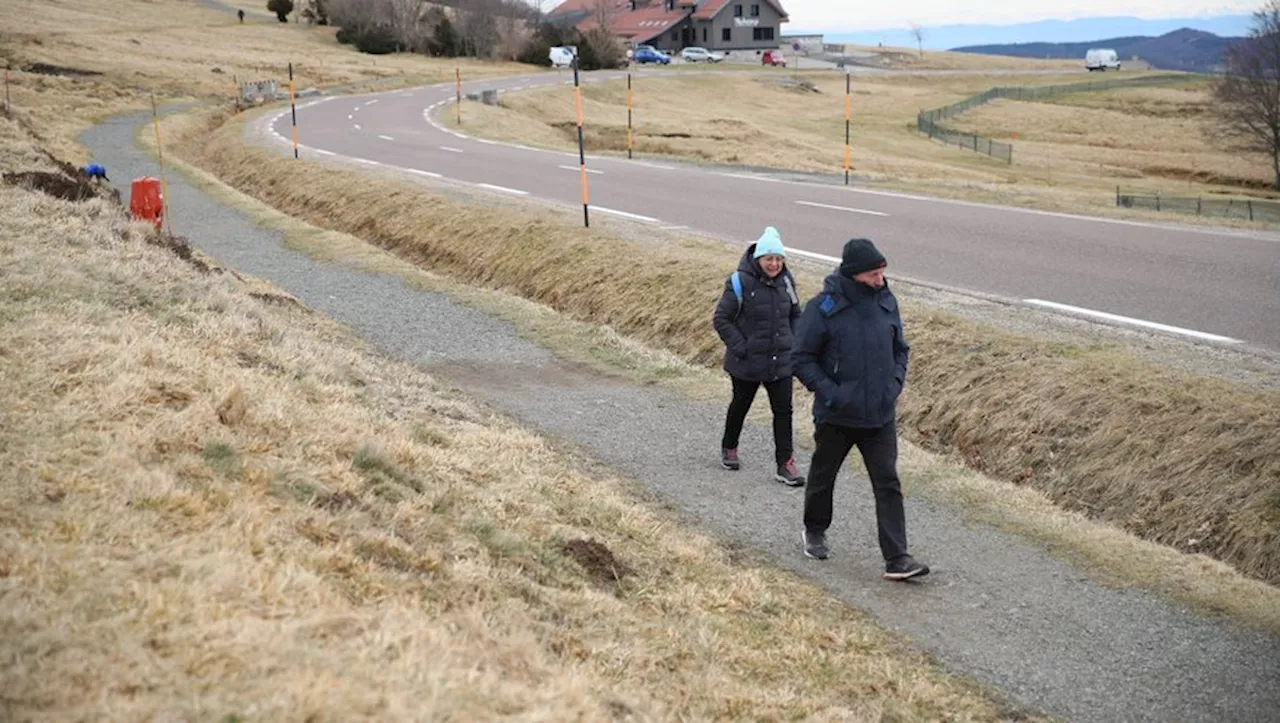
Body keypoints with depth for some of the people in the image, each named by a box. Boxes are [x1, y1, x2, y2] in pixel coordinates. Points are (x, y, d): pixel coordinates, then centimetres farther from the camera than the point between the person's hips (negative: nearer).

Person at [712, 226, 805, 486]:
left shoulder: (786, 281, 1)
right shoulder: (740, 282, -16)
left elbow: (795, 315, 15)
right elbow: (721, 318, -12)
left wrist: (794, 344, 4)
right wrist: (740, 347, -16)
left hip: (781, 361, 4)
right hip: (747, 362, -3)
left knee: (783, 411, -1)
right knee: (740, 405, 16)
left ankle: (785, 464, 3)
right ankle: (729, 449, 39)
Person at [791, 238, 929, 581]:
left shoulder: (886, 302, 1)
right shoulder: (823, 308, -14)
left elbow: (900, 349, 14)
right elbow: (802, 359, -10)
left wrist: (895, 383, -1)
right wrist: (830, 393, -18)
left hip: (881, 415, 3)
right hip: (836, 416, -3)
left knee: (888, 484, -4)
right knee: (822, 477, 16)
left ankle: (897, 558, -5)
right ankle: (815, 532, 41)